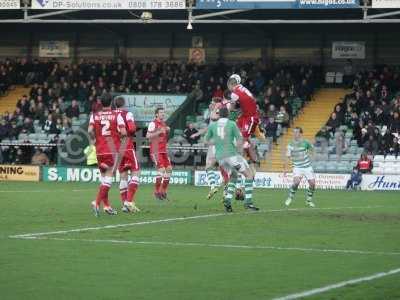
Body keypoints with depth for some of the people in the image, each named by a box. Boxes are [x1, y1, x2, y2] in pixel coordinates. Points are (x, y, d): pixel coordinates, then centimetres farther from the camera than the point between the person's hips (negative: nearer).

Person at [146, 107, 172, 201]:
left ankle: (163, 191, 11)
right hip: (156, 151, -8)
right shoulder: (153, 124, -8)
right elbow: (148, 136, -18)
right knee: (161, 169, -17)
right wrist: (159, 132, -22)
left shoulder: (164, 124, 19)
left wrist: (167, 132, 7)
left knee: (169, 169, 1)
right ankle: (156, 192, -6)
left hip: (163, 151, 8)